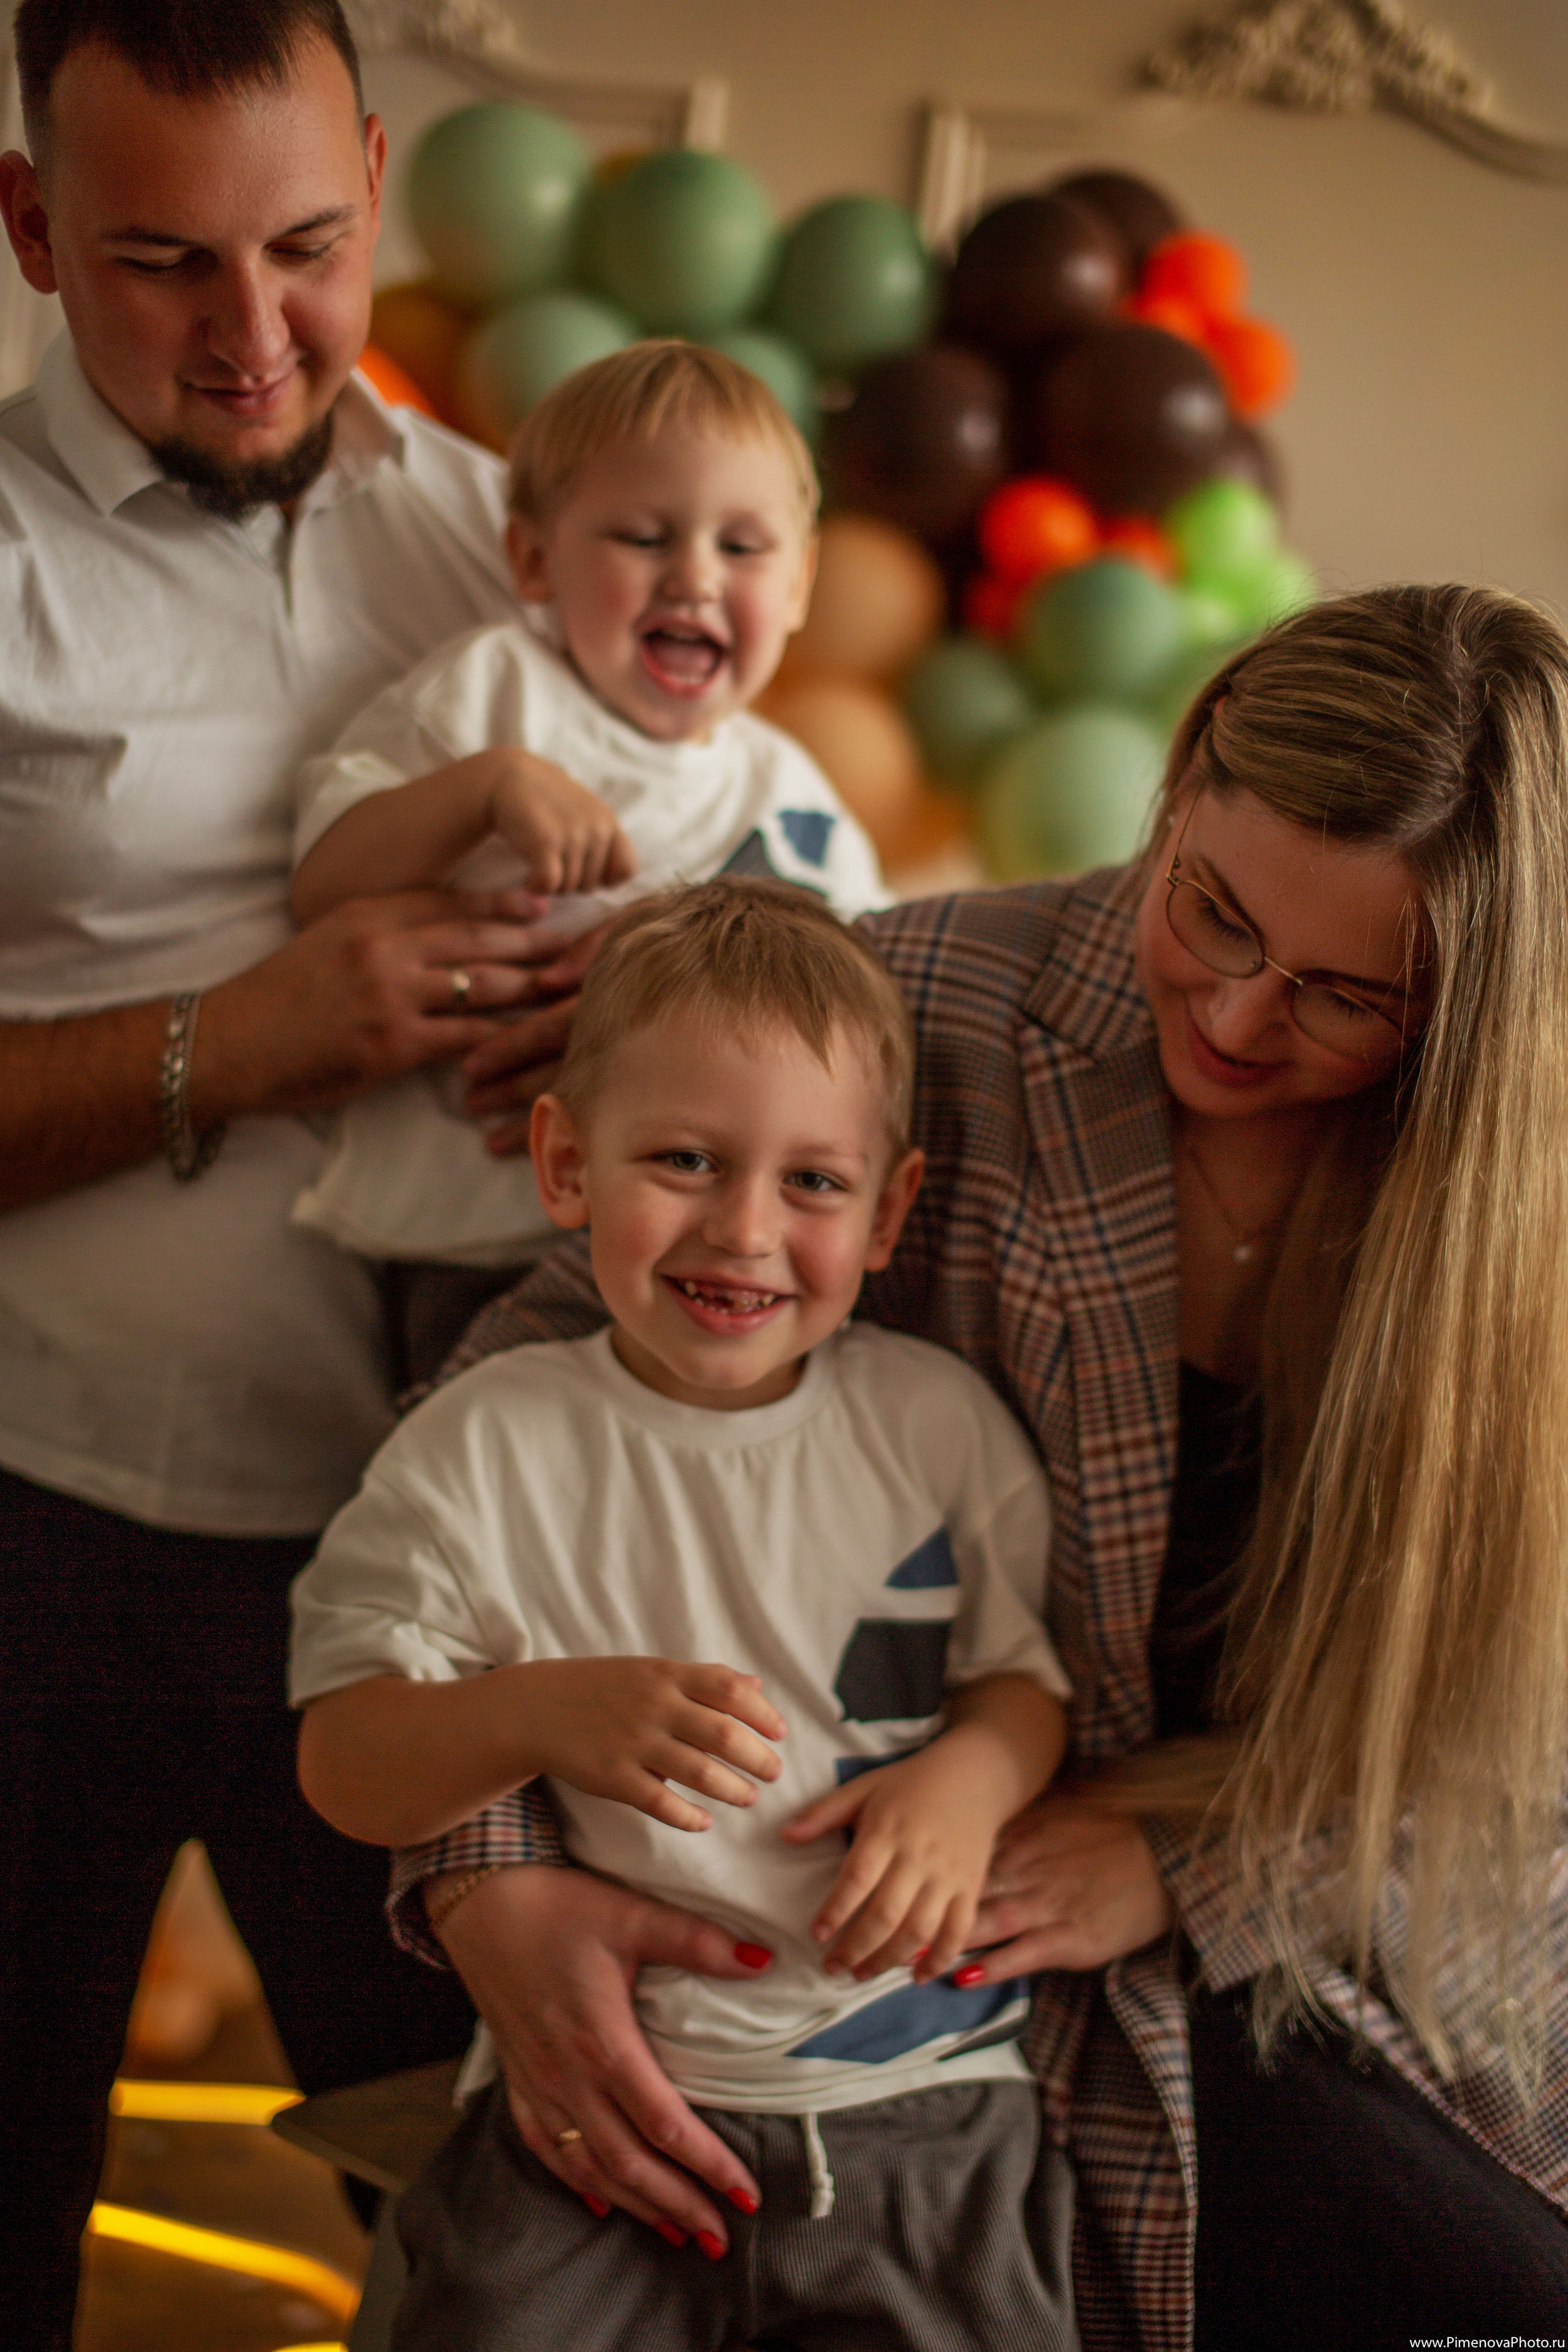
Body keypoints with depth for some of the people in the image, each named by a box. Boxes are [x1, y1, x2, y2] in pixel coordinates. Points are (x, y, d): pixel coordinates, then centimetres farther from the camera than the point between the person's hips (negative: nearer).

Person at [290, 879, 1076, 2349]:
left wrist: (972, 1775, -11)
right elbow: (342, 1767, -5)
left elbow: (1031, 1667, 11)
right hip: (600, 2104, -1)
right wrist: (543, 1713, -23)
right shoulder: (486, 1451, -4)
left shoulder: (939, 1423, 2)